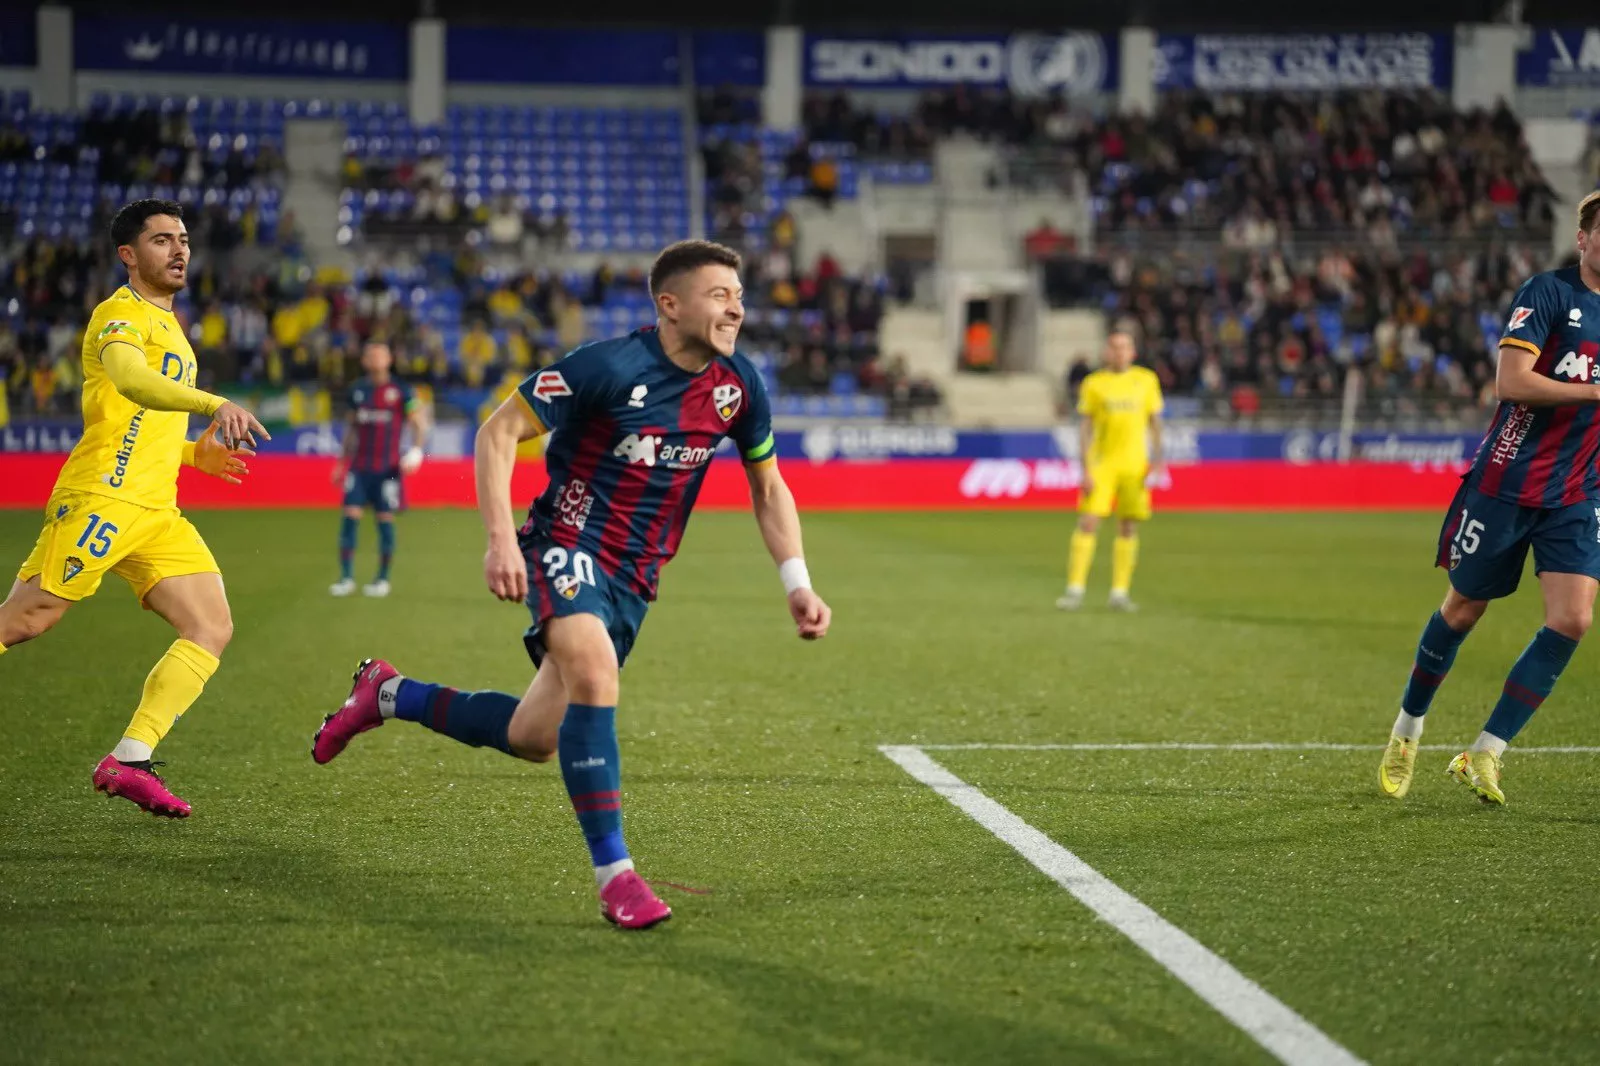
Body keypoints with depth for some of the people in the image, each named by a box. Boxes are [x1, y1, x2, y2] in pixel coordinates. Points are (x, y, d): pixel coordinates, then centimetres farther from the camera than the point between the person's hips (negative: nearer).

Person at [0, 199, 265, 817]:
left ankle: (129, 761, -8)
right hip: (101, 499, -8)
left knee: (212, 629, -6)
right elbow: (129, 379, -29)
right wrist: (215, 405, -43)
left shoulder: (169, 327, 25)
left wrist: (196, 453, 16)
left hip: (156, 512, 8)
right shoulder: (120, 315, -4)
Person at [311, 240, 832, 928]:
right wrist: (501, 539, -23)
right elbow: (498, 432, -12)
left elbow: (768, 487, 13)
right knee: (593, 670, -34)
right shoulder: (609, 367, -18)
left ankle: (387, 695, 33)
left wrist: (797, 586, 1)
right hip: (568, 545, -6)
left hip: (634, 579, 6)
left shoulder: (738, 386, -1)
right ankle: (614, 875, -27)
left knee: (533, 740, 8)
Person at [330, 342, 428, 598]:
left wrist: (415, 451, -17)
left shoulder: (400, 390, -1)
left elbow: (419, 422, -2)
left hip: (387, 468, -3)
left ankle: (383, 579, 10)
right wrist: (342, 462, 19)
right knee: (350, 517, -5)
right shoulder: (358, 390, 11)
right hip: (358, 466, 3)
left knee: (385, 520, 0)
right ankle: (346, 577, -1)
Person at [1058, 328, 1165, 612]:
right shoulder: (1093, 383, 3)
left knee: (1129, 528, 3)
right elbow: (1084, 428, 2)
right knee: (1088, 523, -10)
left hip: (1135, 465, 2)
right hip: (1101, 463, -2)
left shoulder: (1146, 380, 8)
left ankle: (1119, 593, 9)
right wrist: (1085, 470, -6)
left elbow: (1154, 422, 13)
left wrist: (1156, 460, 2)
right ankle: (1075, 590, -9)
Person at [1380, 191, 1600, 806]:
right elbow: (1511, 381, -21)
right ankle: (1407, 732, 31)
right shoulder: (1547, 293, -9)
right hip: (1507, 481, -5)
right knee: (1463, 609, 8)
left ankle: (1483, 755, -3)